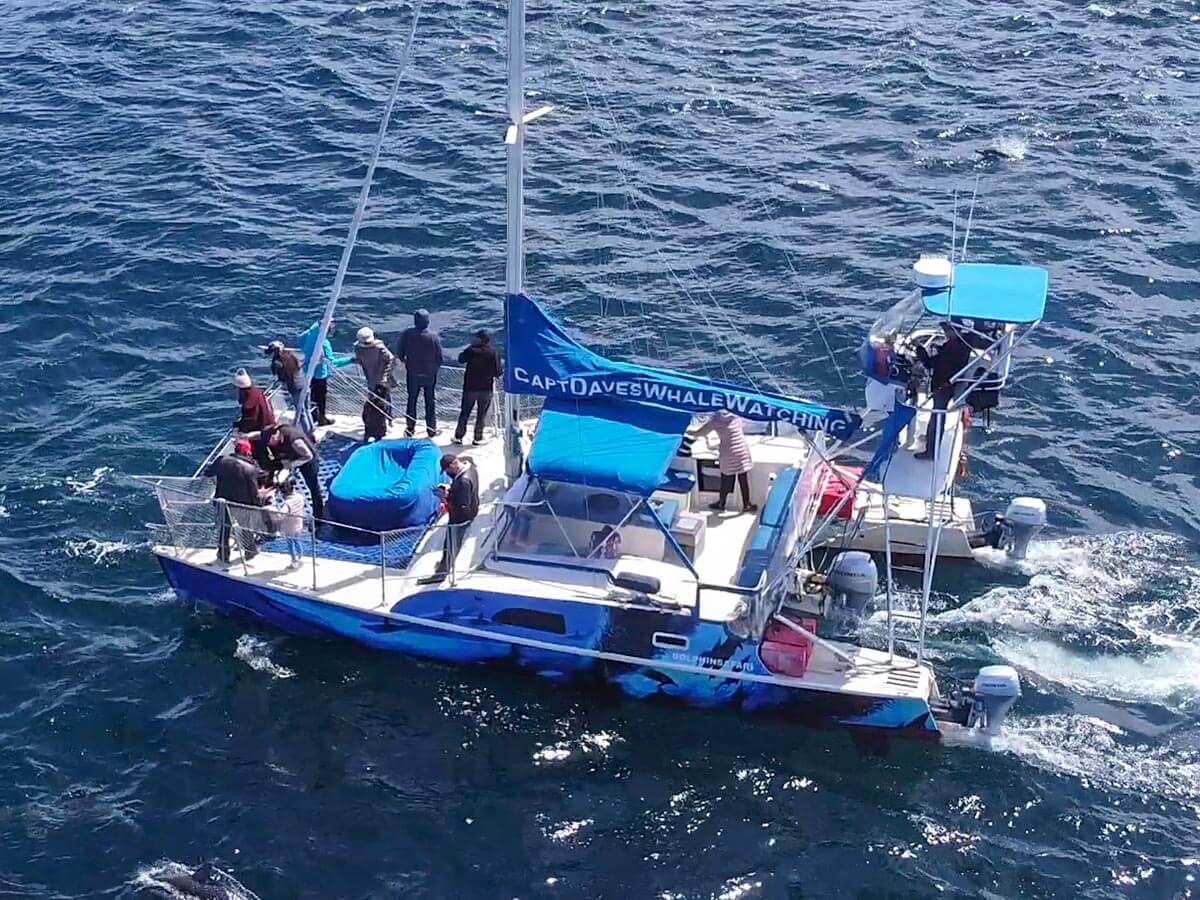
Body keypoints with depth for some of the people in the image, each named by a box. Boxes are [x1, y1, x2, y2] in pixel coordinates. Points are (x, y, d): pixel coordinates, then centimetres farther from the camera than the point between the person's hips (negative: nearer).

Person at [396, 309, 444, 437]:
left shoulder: (407, 334, -16)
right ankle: (432, 430, 23)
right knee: (430, 402, 15)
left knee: (411, 401, 17)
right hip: (430, 375, -1)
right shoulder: (434, 337, -20)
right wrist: (437, 364, 10)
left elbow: (399, 354, -8)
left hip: (412, 375, 1)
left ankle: (410, 429, 25)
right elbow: (440, 359, -14)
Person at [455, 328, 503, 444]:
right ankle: (478, 438, 11)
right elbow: (498, 372, -11)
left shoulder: (471, 350, -9)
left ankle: (459, 436, 16)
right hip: (486, 388, -1)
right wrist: (503, 371, 11)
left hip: (470, 387, 1)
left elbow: (461, 359, 10)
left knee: (464, 413, 13)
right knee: (481, 415, 10)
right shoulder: (493, 353, -11)